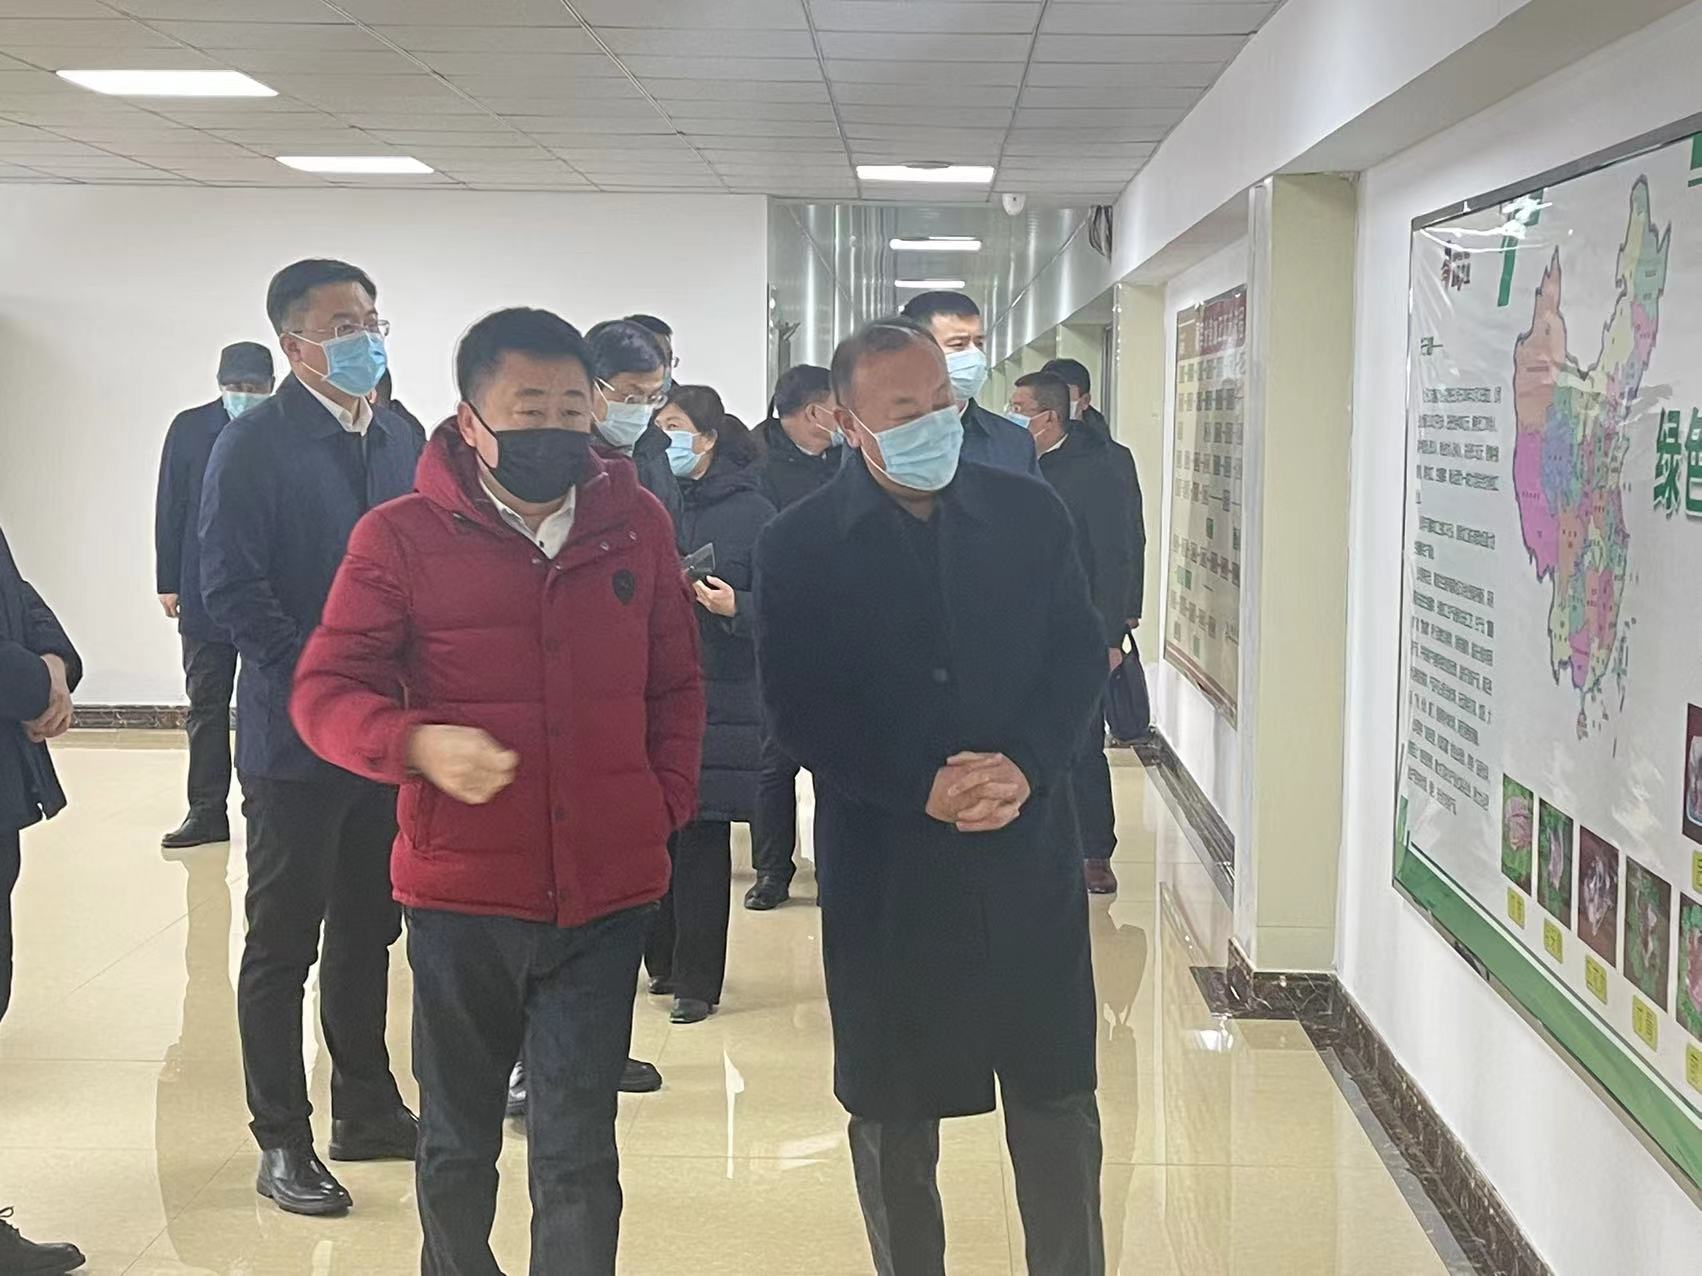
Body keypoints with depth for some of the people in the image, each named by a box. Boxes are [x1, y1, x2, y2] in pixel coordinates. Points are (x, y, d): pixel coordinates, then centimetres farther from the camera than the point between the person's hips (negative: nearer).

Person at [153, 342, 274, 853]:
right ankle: (207, 810, 13)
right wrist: (169, 582, 1)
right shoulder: (189, 428, 2)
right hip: (205, 593, 2)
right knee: (206, 704, 7)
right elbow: (170, 510, 4)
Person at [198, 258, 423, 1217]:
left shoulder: (401, 441, 9)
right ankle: (284, 1142, 14)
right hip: (299, 734, -6)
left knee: (369, 932, 15)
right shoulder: (256, 444, -9)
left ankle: (368, 1109, 28)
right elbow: (231, 587, -16)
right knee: (284, 945, 4)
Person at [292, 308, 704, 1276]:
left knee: (579, 1156, 6)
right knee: (458, 1142, 18)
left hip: (608, 895, 1)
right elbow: (325, 692, -5)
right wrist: (419, 743, -24)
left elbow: (675, 685, 13)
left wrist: (668, 801, 1)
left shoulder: (638, 524, 3)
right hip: (463, 895, -1)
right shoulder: (402, 537, -6)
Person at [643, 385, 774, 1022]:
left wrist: (734, 605, -20)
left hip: (719, 696, -3)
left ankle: (696, 979, 7)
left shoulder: (752, 510, -2)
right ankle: (664, 960, 19)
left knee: (703, 838, -1)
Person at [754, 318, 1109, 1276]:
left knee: (1057, 1094, 9)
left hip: (1029, 852, 2)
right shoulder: (801, 546, -3)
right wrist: (922, 791, -17)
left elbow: (1082, 657, 4)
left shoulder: (1029, 513, 3)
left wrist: (1024, 766, -13)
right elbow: (800, 710, -7)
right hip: (884, 867, -1)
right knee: (892, 1108, 11)